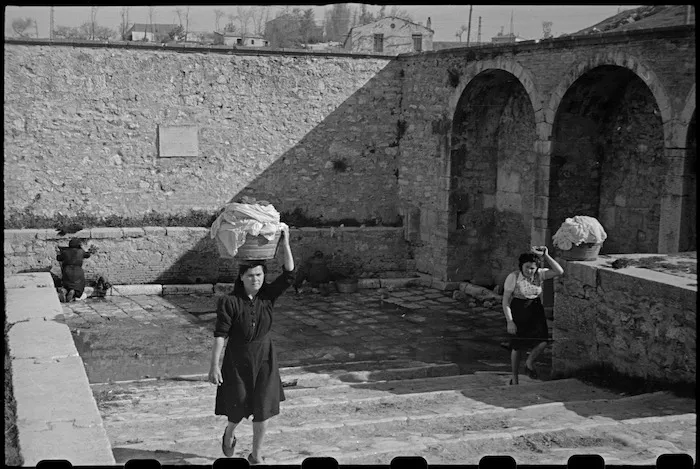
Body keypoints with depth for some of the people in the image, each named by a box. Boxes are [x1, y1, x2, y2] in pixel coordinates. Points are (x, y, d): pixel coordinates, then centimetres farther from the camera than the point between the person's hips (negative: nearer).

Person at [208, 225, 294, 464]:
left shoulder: (268, 296, -5)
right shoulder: (229, 302, -15)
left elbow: (289, 275, -15)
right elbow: (220, 335, -16)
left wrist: (285, 244, -24)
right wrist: (214, 365, -19)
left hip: (264, 358, 3)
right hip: (237, 360, -2)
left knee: (262, 410, 3)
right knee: (238, 408, 9)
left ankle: (256, 454, 20)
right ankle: (229, 434, 45)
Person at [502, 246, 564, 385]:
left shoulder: (539, 274, -4)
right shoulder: (513, 277, -15)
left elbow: (559, 271, -15)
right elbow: (506, 301, -13)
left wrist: (546, 255, -17)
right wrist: (510, 321, -18)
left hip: (536, 312, 3)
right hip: (518, 312, -3)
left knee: (542, 342, -13)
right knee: (517, 347, 6)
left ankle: (529, 363, 19)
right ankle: (514, 378, 25)